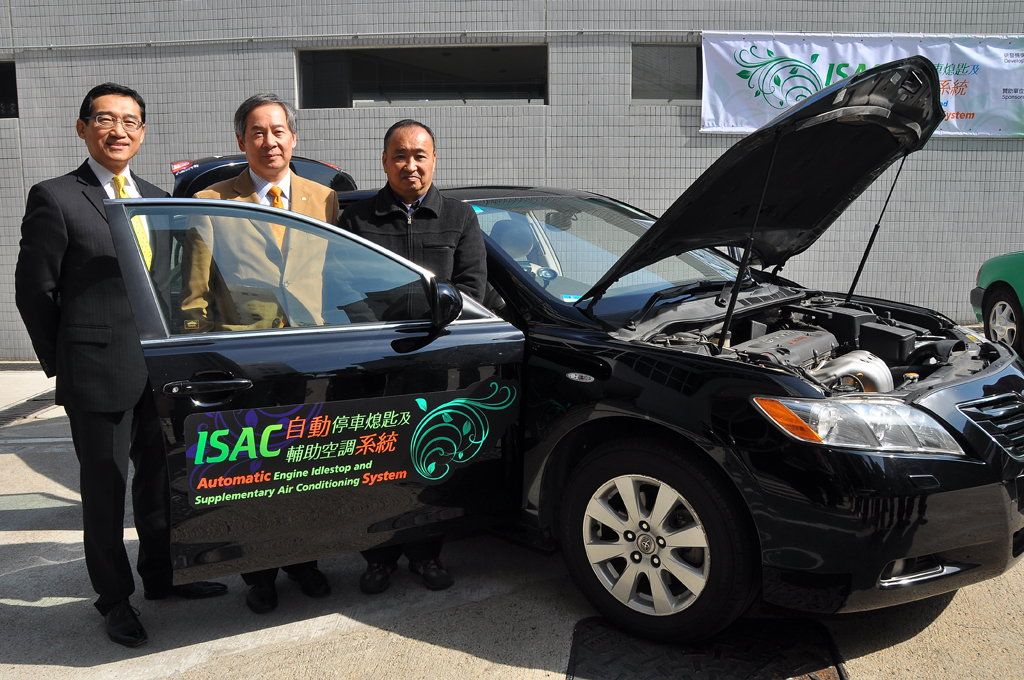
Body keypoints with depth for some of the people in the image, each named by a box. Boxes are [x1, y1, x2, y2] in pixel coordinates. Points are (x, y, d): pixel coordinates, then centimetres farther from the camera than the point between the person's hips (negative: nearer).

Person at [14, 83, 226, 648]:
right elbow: (34, 289, -5)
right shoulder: (55, 197, -7)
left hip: (162, 368, 6)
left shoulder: (156, 199, 12)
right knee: (105, 488, 7)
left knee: (160, 477, 16)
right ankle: (114, 597, 23)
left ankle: (160, 575, 34)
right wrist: (61, 361, -2)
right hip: (99, 371, -6)